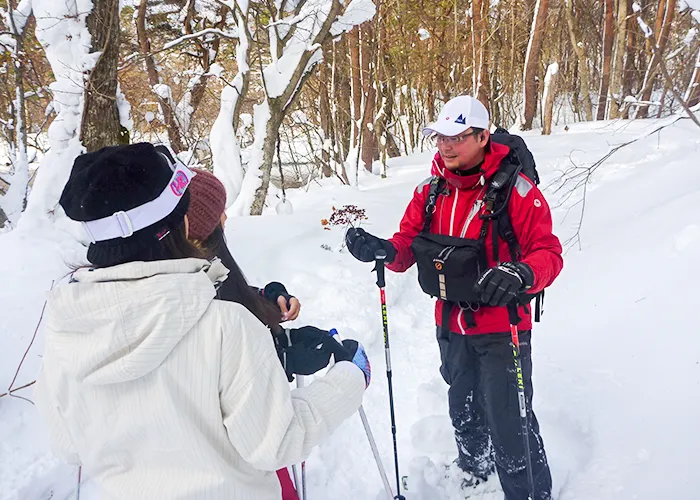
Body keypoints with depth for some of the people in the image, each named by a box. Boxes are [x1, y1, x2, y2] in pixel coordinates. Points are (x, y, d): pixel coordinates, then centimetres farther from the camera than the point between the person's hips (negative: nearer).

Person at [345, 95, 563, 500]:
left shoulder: (516, 190, -17)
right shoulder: (431, 191, 0)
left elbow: (549, 253, -19)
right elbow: (408, 245, 1)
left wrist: (521, 275, -41)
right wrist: (382, 250, -22)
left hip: (501, 328, -6)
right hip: (451, 326, 6)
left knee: (508, 422, -1)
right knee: (463, 410, 26)